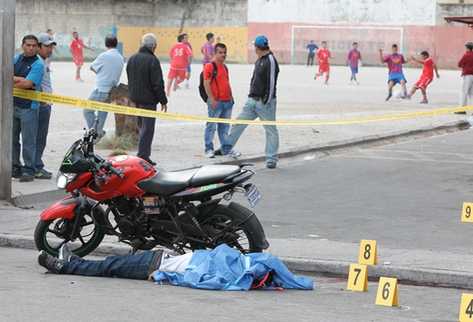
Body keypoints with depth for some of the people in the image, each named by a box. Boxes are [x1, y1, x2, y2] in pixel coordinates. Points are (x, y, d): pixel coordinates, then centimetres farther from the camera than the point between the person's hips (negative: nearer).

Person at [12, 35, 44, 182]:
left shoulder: (38, 64, -8)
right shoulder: (16, 59, 11)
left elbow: (27, 84, -18)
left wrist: (12, 81, -6)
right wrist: (20, 80, -14)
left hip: (29, 107, -6)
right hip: (13, 104, 6)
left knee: (28, 141, -3)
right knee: (12, 138, 13)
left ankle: (29, 170, 3)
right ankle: (15, 167, 24)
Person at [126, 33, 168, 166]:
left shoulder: (132, 59, 8)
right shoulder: (152, 60, -17)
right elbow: (158, 83, -17)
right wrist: (163, 100, -9)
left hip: (135, 98, 8)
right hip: (148, 99, -8)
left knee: (142, 127, 18)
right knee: (147, 128, -5)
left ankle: (143, 155, 22)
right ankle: (143, 156, -8)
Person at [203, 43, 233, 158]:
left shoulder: (224, 67, 18)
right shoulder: (210, 66, -8)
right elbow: (206, 84, -13)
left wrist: (231, 96, 19)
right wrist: (212, 99, -18)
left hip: (227, 101, 8)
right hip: (216, 101, -8)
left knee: (224, 126, 13)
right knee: (211, 125, -3)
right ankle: (209, 149, 2)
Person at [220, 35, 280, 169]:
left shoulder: (270, 60, -14)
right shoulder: (259, 60, 14)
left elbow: (271, 82, -19)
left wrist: (267, 100, -20)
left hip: (264, 102, -9)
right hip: (252, 100, 9)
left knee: (270, 130, -1)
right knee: (239, 122, 11)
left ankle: (271, 158, 3)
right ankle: (227, 148, 22)